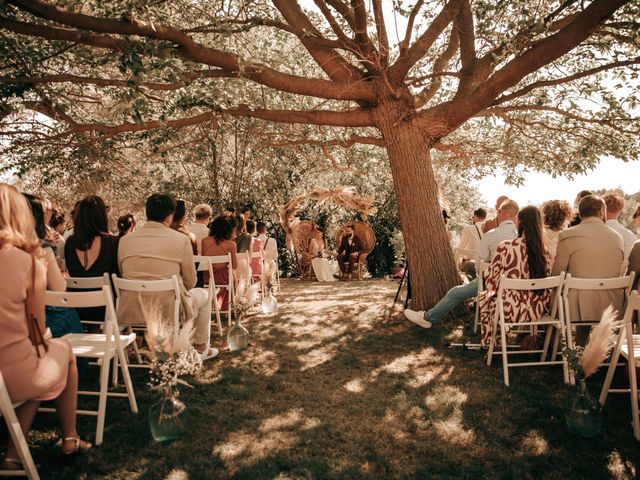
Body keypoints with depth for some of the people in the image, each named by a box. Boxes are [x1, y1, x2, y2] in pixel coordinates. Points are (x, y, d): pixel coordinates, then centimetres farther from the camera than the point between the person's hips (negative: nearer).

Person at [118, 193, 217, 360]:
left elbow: (123, 276, 11)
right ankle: (201, 348, 36)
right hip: (169, 312, -4)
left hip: (131, 313, 5)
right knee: (203, 294, 26)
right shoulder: (181, 239, -10)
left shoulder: (124, 240, 0)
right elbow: (190, 282, -1)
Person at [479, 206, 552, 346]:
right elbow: (545, 286, 1)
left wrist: (491, 291, 13)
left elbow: (490, 279, -10)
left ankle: (488, 345, 43)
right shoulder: (545, 253, -8)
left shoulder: (504, 247, -18)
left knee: (484, 298, 30)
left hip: (508, 310, -3)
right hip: (536, 311, 4)